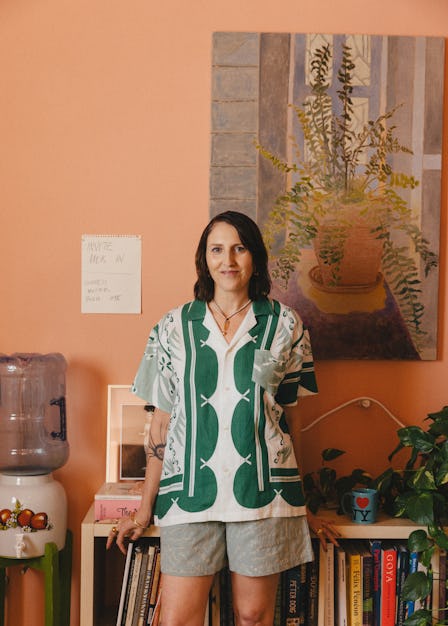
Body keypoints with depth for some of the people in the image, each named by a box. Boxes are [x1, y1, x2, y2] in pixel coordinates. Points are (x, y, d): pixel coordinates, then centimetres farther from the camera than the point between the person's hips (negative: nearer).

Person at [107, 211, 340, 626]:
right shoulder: (174, 327, 6)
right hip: (189, 489, 0)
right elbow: (162, 424, 8)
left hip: (262, 488, 0)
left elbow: (289, 419, 10)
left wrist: (300, 508, 12)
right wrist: (144, 511, 8)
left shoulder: (284, 325, 5)